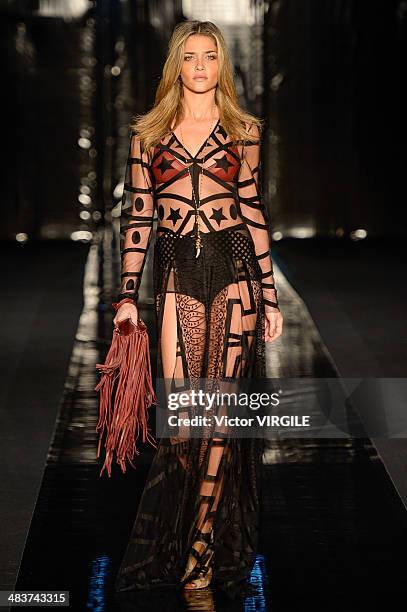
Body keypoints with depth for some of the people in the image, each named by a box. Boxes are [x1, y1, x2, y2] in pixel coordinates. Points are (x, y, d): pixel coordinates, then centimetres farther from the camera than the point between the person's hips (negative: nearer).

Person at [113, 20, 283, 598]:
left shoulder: (243, 130, 7)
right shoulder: (148, 132, 8)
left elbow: (254, 211, 9)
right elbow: (136, 214, 7)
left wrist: (270, 297, 7)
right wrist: (128, 295, 2)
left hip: (234, 270, 0)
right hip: (176, 275, 1)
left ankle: (201, 545, 8)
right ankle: (198, 547, 16)